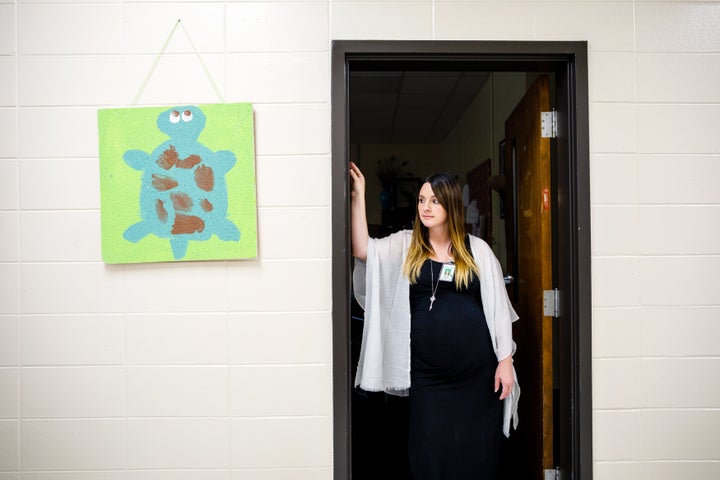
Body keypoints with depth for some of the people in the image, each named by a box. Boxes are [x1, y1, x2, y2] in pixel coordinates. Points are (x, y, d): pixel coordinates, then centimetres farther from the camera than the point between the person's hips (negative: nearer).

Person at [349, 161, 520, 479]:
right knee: (429, 455, 7)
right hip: (427, 373, 1)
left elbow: (497, 307, 4)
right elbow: (362, 249, -9)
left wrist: (505, 360, 0)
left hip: (476, 369, 0)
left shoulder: (477, 250, 3)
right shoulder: (404, 246, 6)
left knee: (477, 453, 10)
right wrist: (358, 196, -11)